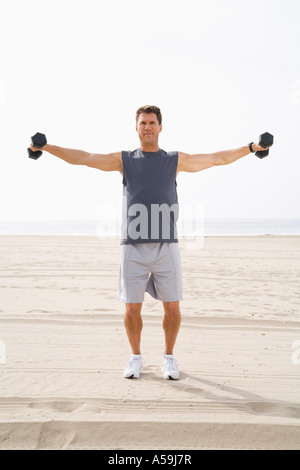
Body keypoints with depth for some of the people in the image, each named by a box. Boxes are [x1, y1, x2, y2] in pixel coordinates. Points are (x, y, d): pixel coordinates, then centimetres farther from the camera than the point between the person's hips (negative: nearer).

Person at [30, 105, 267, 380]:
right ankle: (136, 357, 23)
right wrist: (46, 147, 1)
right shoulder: (124, 160, 10)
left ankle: (169, 357, 22)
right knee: (132, 307, 3)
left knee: (172, 306, 2)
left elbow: (218, 158, 15)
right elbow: (82, 158, 7)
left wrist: (251, 148, 11)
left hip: (166, 246, 0)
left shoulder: (176, 160, 11)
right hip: (133, 247, 0)